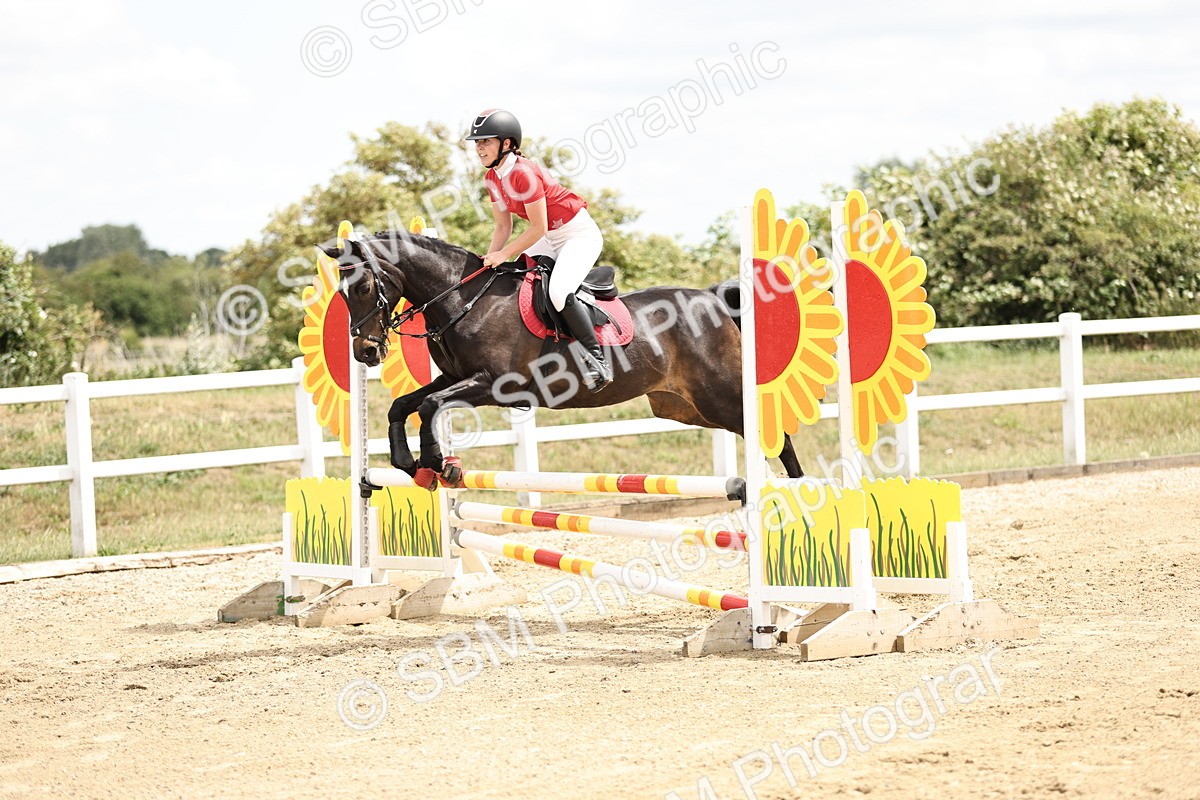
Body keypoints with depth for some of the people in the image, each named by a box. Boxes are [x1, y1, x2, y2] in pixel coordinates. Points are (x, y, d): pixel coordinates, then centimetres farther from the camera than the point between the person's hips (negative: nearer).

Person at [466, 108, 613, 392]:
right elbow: (503, 226, 7)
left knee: (559, 292, -29)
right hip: (550, 239, 10)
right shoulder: (492, 178, 1)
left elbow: (538, 227, -24)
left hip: (580, 234, -10)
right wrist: (490, 259, -7)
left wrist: (504, 254, -23)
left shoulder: (524, 174, -26)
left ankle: (597, 358, -17)